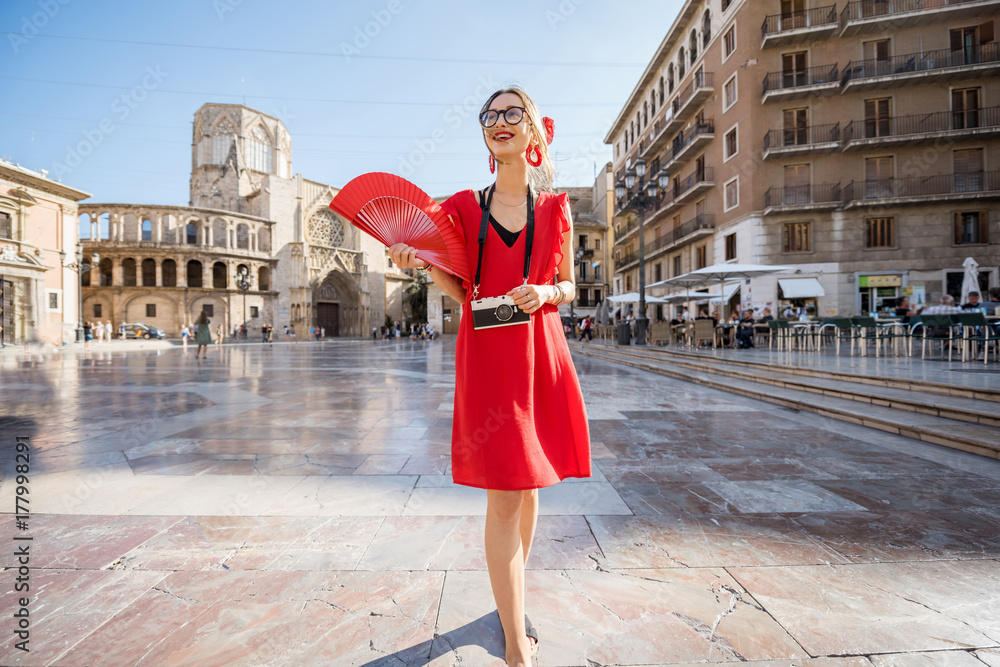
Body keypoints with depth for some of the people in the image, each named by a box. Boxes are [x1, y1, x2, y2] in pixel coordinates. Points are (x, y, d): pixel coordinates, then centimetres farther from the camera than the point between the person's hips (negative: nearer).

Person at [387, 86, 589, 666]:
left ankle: (513, 599, 40)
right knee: (504, 497, -3)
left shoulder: (555, 207, 9)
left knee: (528, 488, 14)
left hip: (541, 353, 2)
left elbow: (569, 287, 12)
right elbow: (462, 293, 8)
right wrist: (426, 266, -9)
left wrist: (544, 292, -9)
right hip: (486, 354, -1)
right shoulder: (464, 206, 8)